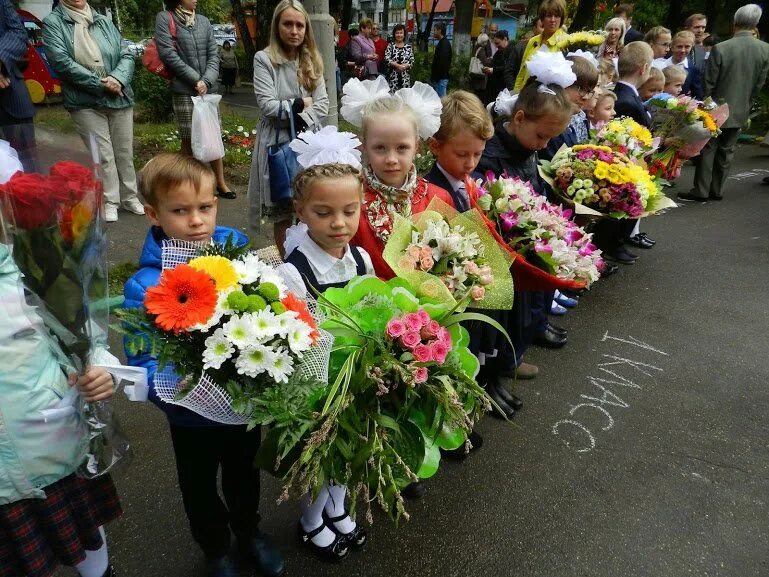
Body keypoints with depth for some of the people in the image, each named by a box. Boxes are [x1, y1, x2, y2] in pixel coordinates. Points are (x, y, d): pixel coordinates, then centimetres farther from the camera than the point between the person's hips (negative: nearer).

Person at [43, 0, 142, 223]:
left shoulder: (104, 21, 10)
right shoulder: (53, 23, 0)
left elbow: (127, 55, 5)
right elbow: (61, 61, -11)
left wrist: (117, 78, -15)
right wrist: (100, 84, -16)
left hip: (119, 98, 3)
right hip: (85, 102, -3)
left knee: (125, 152, 8)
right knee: (104, 154, -3)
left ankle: (129, 197, 21)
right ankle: (110, 201, 9)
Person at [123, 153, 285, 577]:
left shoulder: (237, 249, -15)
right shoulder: (146, 286, -24)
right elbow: (143, 363, -22)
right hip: (193, 416, -2)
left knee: (244, 474, 29)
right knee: (201, 488, 25)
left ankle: (249, 531, 60)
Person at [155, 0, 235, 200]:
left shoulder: (203, 21, 11)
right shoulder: (164, 18, -1)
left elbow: (213, 54, 6)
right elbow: (168, 54, -9)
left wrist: (207, 81, -10)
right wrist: (196, 80, -11)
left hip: (209, 90, 4)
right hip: (184, 91, -4)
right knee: (189, 140, 1)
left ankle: (221, 184, 15)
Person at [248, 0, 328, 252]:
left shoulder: (312, 59, 11)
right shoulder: (264, 59, -3)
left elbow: (322, 105, 1)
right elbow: (268, 106, -13)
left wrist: (301, 121, -13)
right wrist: (300, 104, -7)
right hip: (278, 143, -3)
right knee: (282, 210, 1)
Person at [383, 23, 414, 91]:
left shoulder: (408, 47, 9)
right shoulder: (390, 46, 6)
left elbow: (412, 61, 3)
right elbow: (387, 60, -5)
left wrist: (404, 66, -14)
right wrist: (398, 65, -15)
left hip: (405, 77, 1)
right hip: (393, 77, -1)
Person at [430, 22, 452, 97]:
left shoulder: (444, 44, -14)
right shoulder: (442, 42, 17)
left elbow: (442, 63, -22)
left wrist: (435, 77, -21)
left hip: (441, 78, -10)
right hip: (439, 78, 10)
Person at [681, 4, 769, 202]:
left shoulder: (720, 48, -16)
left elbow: (709, 83, -11)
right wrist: (746, 104, 15)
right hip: (740, 111, 4)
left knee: (707, 150, 5)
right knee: (726, 151, 13)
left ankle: (701, 191, 6)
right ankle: (717, 191, 19)